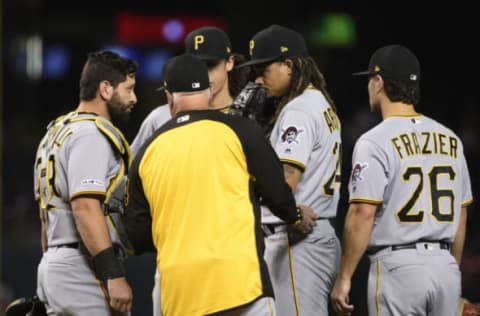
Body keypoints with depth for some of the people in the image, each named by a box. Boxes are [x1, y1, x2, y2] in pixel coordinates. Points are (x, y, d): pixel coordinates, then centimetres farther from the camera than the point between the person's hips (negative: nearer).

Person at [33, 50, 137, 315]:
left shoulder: (56, 132, 20)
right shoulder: (92, 134, -11)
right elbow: (86, 207, -22)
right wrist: (114, 275, -24)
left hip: (52, 264, 10)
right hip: (84, 270, -10)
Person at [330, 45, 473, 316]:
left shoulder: (375, 142, -9)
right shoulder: (451, 140, 11)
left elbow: (363, 213, -15)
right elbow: (461, 214, 15)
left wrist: (343, 278, -10)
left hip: (398, 266, -6)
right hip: (445, 265, 6)